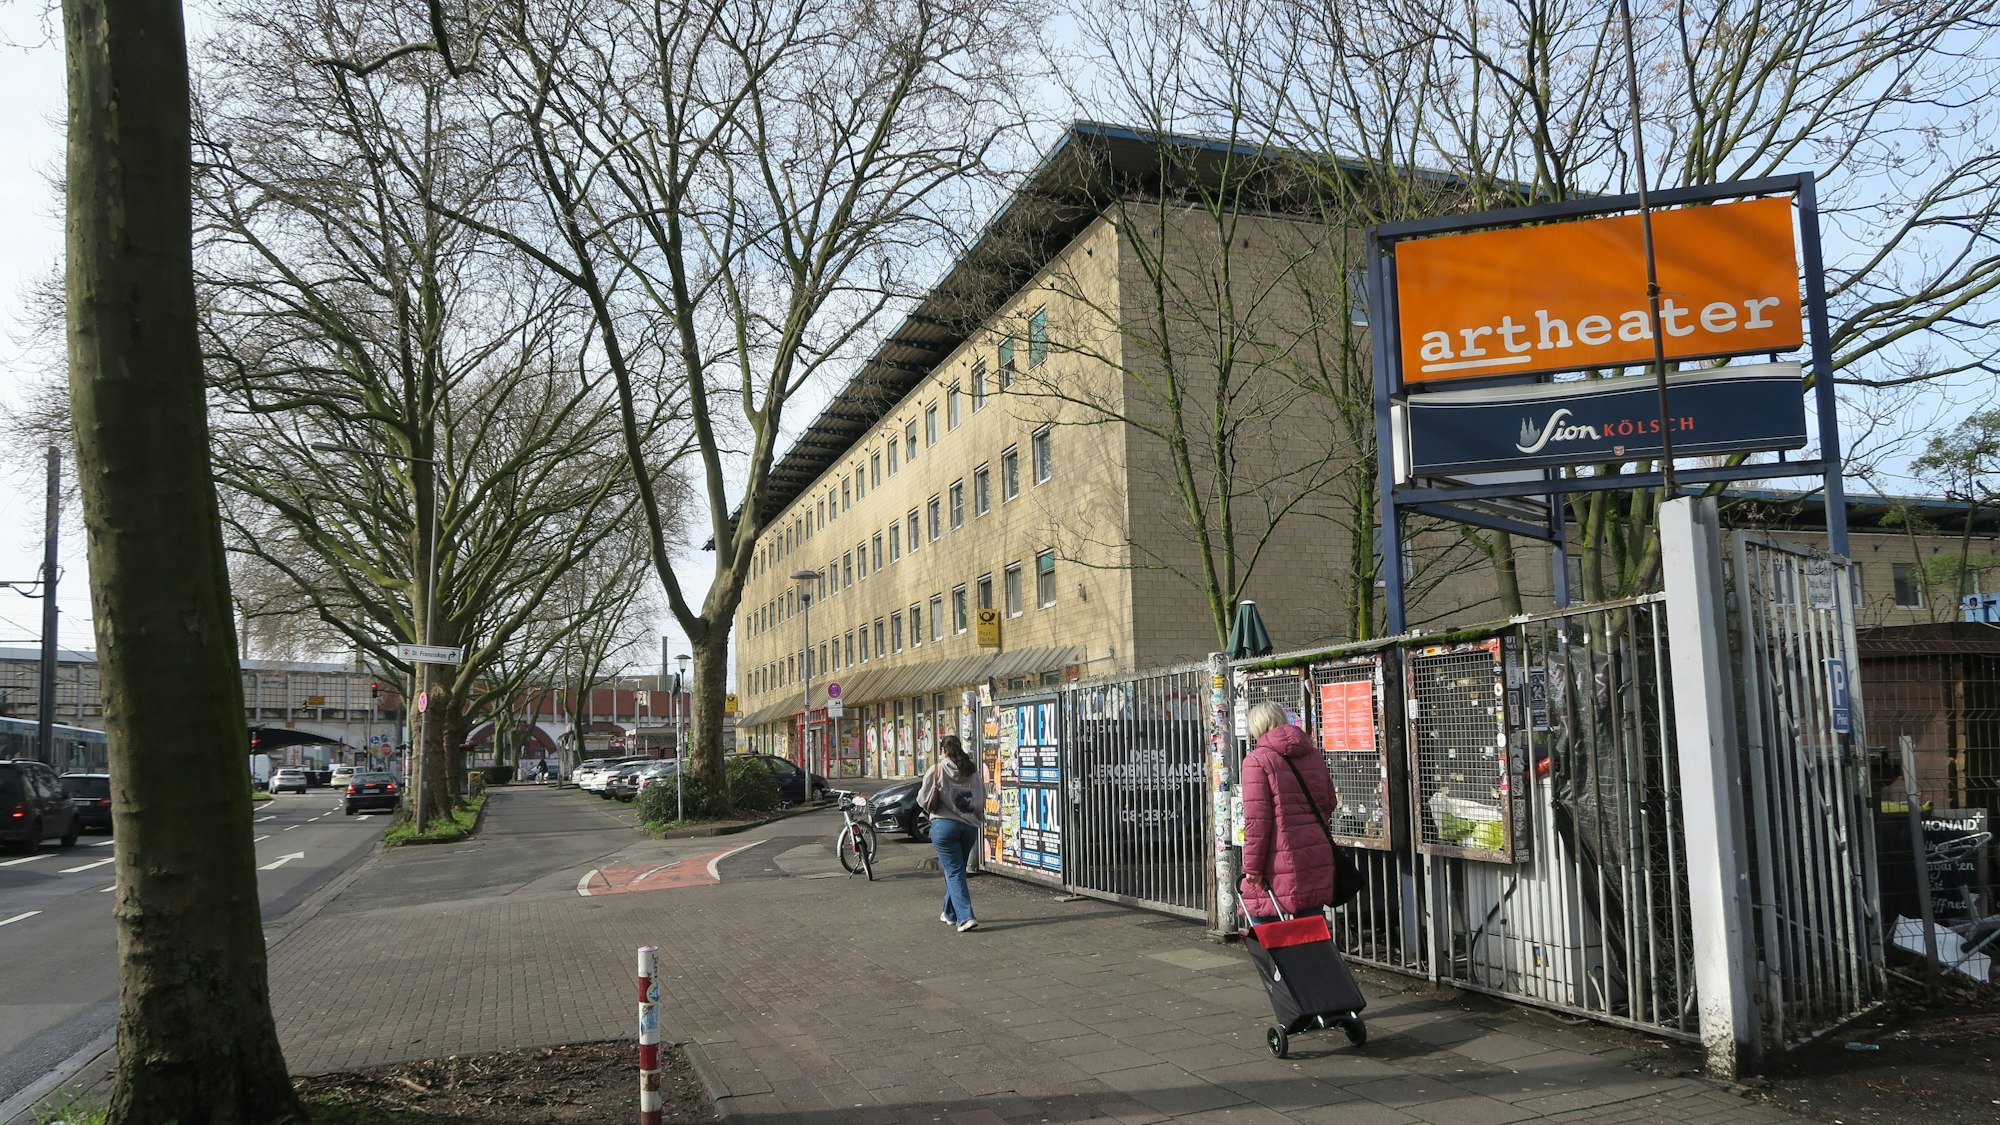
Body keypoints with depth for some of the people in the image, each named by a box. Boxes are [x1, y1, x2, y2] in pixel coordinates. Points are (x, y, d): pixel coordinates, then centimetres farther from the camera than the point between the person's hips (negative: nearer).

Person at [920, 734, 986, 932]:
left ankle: (965, 917, -12)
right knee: (956, 870, 19)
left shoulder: (936, 771, -9)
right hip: (970, 826, 5)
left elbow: (923, 800, -4)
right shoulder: (972, 771, 5)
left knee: (954, 872, -2)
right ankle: (950, 914, 30)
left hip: (944, 825, -5)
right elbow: (981, 802, 9)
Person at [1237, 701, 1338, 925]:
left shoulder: (1257, 761, -9)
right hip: (1317, 860, 6)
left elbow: (1257, 820, -13)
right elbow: (1328, 802, 20)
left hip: (1279, 864, -6)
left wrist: (1252, 866, -10)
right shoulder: (1314, 756, 11)